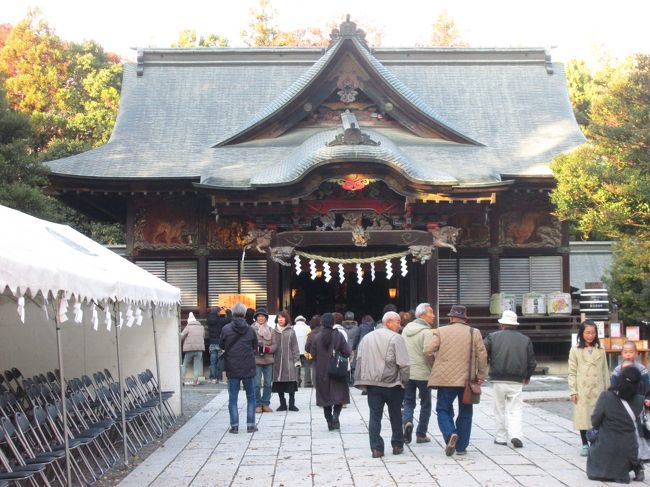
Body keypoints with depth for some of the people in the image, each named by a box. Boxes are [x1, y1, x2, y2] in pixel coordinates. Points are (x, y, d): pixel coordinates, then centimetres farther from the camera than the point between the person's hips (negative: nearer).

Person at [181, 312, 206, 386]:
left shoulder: (188, 327, -4)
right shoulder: (201, 327, 9)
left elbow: (181, 337, -6)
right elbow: (204, 337, 16)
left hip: (189, 349, -3)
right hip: (199, 348, 3)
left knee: (185, 365, 8)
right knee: (197, 365, 5)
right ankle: (195, 381, 1)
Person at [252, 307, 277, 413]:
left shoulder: (270, 330, 10)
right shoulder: (252, 329, -2)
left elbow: (275, 344, 6)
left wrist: (268, 349, -12)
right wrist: (257, 348, -20)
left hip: (268, 360, 4)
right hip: (256, 360, -4)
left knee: (268, 383, 8)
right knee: (257, 383, -5)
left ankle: (265, 404, 17)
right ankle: (258, 405, 4)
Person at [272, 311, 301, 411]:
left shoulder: (291, 331, 5)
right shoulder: (274, 331, 7)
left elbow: (295, 347, 4)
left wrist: (297, 360, -2)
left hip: (289, 361, -1)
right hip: (277, 361, 2)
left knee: (291, 383, -4)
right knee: (279, 383, 4)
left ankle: (292, 404, 4)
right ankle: (282, 404, 14)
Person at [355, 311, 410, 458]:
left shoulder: (367, 338, 10)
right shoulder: (396, 338, -8)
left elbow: (359, 360, 8)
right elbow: (403, 363, -13)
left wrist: (362, 382, 12)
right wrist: (404, 380, 2)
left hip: (372, 384, 3)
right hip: (392, 384, -3)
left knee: (375, 416, 4)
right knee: (395, 415, 12)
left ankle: (376, 448, -3)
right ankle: (397, 446, 20)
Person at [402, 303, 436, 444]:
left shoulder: (406, 329, 7)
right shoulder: (426, 332, -15)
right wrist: (433, 369, -9)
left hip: (407, 372, 5)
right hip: (423, 373, -5)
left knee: (408, 401, 13)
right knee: (425, 404, 10)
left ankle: (407, 422, -15)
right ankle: (421, 434, 13)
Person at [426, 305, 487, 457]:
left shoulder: (440, 331, -1)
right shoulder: (474, 333, 3)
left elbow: (428, 351, -5)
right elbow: (482, 355, -1)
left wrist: (436, 362, 15)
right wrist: (481, 375, 7)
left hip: (446, 379, -2)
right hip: (467, 380, 2)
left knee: (443, 410, 8)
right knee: (465, 413, 12)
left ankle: (450, 434, -18)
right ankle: (461, 447, 12)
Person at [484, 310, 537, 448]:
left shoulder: (493, 337, -1)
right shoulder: (525, 340, 5)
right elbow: (532, 362, 7)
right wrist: (527, 376, 22)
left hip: (498, 380, -1)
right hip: (517, 381, 1)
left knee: (500, 409, 13)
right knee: (515, 410, 5)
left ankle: (501, 437, 16)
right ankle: (516, 435, -12)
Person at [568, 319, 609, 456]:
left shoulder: (600, 350, 9)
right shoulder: (575, 350, 2)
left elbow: (605, 371, 12)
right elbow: (572, 372, 1)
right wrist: (573, 391, -5)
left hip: (597, 389, 2)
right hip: (582, 390, -2)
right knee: (583, 416, 1)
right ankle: (585, 445, 12)